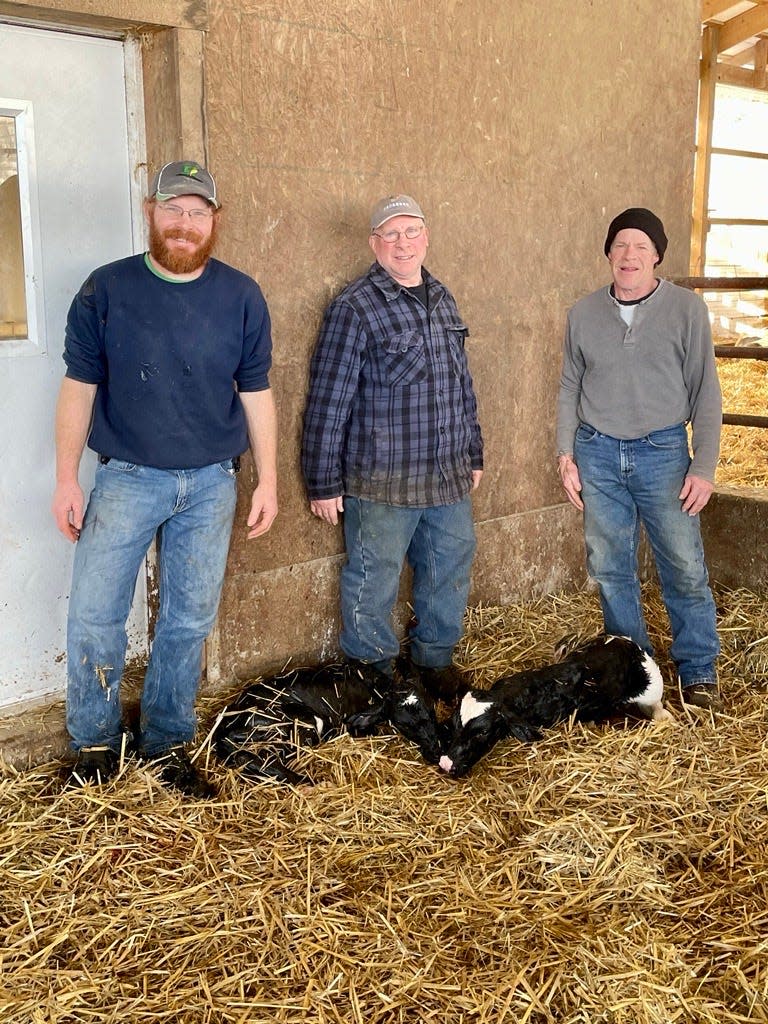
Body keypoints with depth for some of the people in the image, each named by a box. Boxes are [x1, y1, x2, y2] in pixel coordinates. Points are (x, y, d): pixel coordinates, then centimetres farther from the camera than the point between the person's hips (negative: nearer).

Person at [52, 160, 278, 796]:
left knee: (190, 621, 9)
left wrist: (268, 480, 4)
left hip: (211, 485, 2)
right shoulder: (106, 290, -2)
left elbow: (256, 394, 6)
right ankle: (95, 746, 18)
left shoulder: (242, 298, 2)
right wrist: (66, 480, -3)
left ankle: (168, 744, 24)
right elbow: (79, 388, 0)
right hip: (126, 479, -1)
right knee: (94, 617, -2)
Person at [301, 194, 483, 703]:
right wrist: (324, 483, -11)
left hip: (449, 475, 6)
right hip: (382, 481, -6)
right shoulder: (355, 308, -10)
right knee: (374, 580, 4)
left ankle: (435, 657, 35)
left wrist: (473, 453, 20)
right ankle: (374, 669, 25)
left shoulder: (442, 299, 11)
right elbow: (328, 402, -11)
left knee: (451, 570, 16)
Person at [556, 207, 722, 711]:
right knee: (610, 569, 8)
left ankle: (699, 673, 17)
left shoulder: (687, 308, -2)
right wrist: (566, 454, 4)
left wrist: (704, 467, -6)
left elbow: (706, 393, -1)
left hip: (663, 452, -2)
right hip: (597, 453, 3)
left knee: (686, 569, 0)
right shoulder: (584, 314, 6)